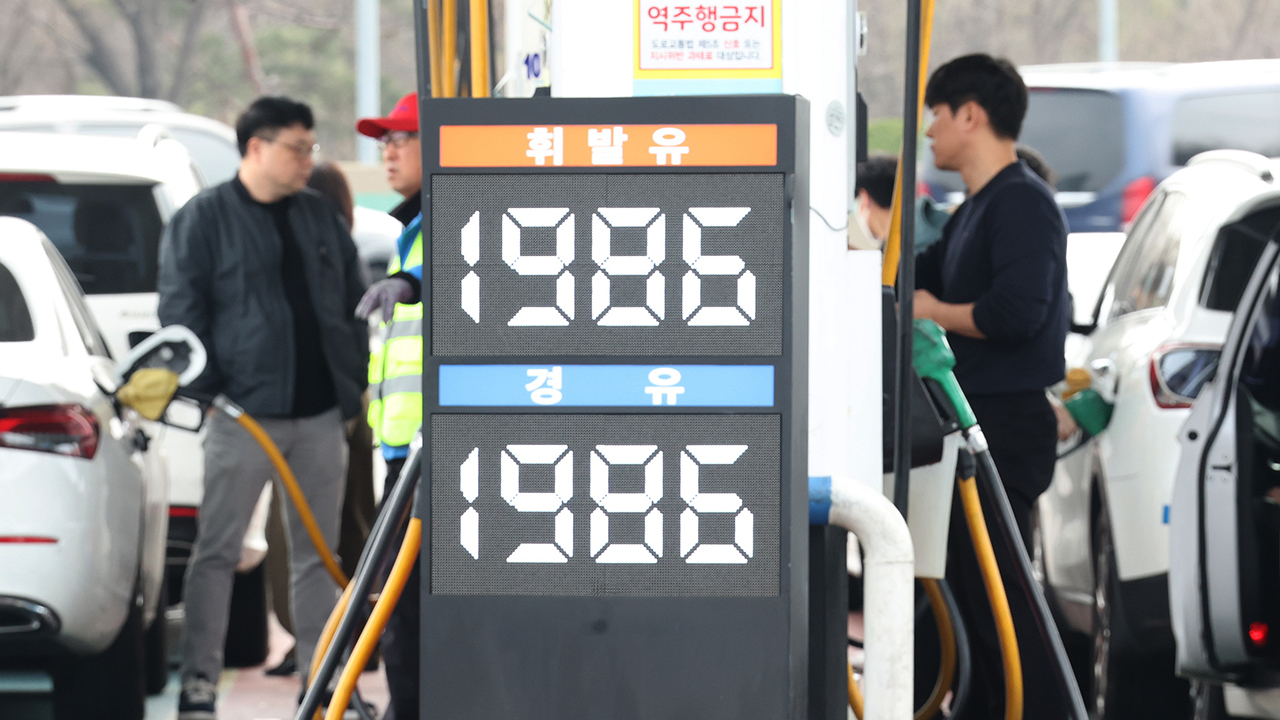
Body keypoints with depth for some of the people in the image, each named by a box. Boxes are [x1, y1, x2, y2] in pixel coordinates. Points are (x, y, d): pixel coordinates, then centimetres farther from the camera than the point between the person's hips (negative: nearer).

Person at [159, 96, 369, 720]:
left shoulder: (320, 217, 14)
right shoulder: (203, 219, -2)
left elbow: (353, 302, 19)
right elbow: (181, 312, -5)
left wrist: (356, 380, 11)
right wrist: (207, 388, -12)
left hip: (321, 414, 5)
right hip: (244, 412, -5)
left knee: (317, 552, 9)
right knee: (217, 549, -5)